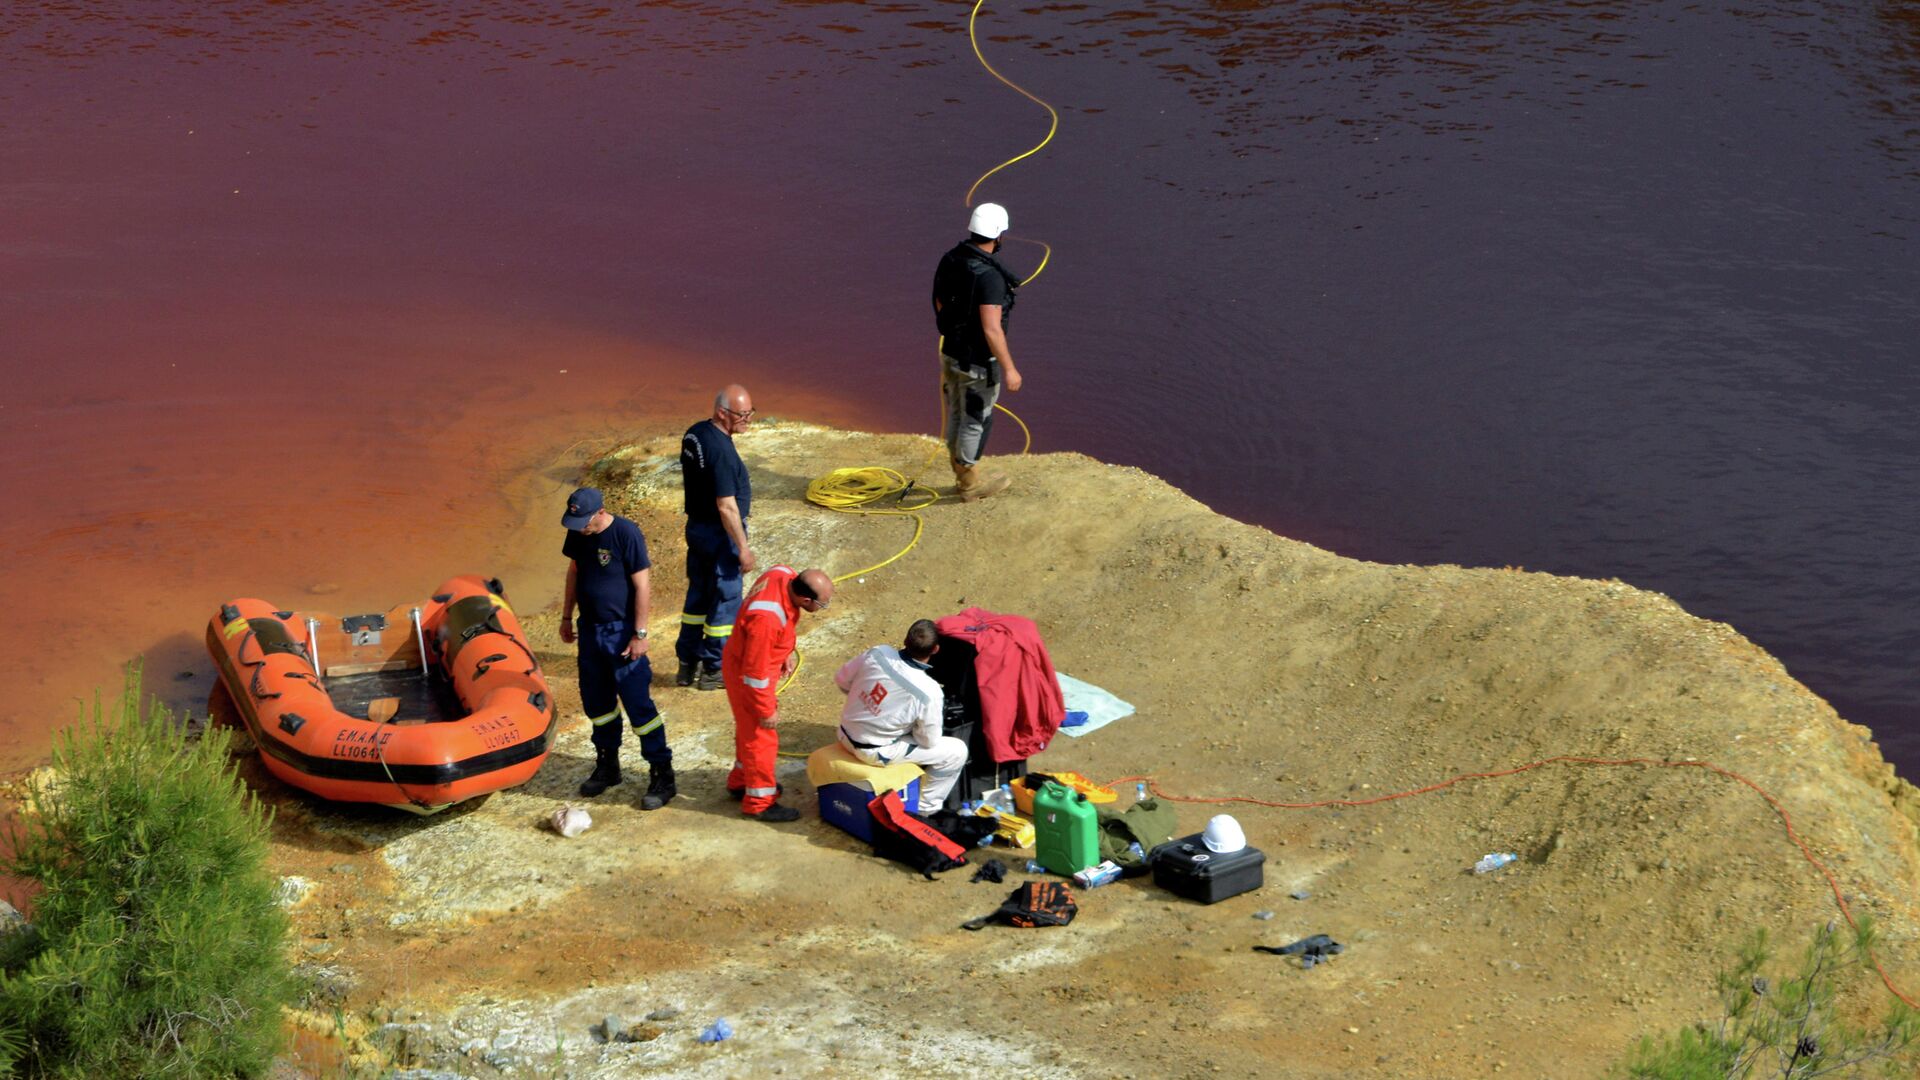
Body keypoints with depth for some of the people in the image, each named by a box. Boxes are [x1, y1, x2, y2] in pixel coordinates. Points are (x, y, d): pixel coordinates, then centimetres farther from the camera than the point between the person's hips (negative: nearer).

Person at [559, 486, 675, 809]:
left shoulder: (626, 534, -19)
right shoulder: (577, 535, 0)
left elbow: (641, 586, -17)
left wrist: (640, 634, -17)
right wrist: (567, 616, 18)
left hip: (621, 631, -7)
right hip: (591, 629, 7)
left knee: (638, 704, -6)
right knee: (596, 701, 15)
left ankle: (662, 776, 1)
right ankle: (607, 765, 32)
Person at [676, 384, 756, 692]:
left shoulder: (693, 434, 2)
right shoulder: (721, 450, -27)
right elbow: (726, 507, -26)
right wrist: (743, 547, -20)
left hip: (695, 526, 9)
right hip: (720, 534, -9)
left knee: (698, 595, 18)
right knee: (725, 600, 4)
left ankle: (688, 665, 26)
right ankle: (713, 671, 13)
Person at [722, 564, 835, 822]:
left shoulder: (785, 575, -18)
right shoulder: (768, 618, -42)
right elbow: (754, 673, -30)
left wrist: (786, 652, 14)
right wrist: (766, 711, -19)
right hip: (744, 673, -9)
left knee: (750, 729, 26)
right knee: (760, 735, 7)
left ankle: (740, 781, 46)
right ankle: (760, 802, 23)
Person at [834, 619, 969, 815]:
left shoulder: (877, 653, -15)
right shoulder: (929, 692, -26)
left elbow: (841, 680, 2)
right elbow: (929, 742, -11)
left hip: (846, 736, 6)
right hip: (876, 753, -6)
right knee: (956, 751, 4)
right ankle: (925, 809, 16)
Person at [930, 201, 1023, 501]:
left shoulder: (948, 261, -3)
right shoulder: (989, 275, -28)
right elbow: (992, 329, -29)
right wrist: (1009, 369, -20)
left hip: (951, 353, 8)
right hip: (979, 362, -8)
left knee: (957, 417, 18)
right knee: (975, 421, 7)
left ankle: (963, 476, 32)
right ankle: (971, 484, 20)